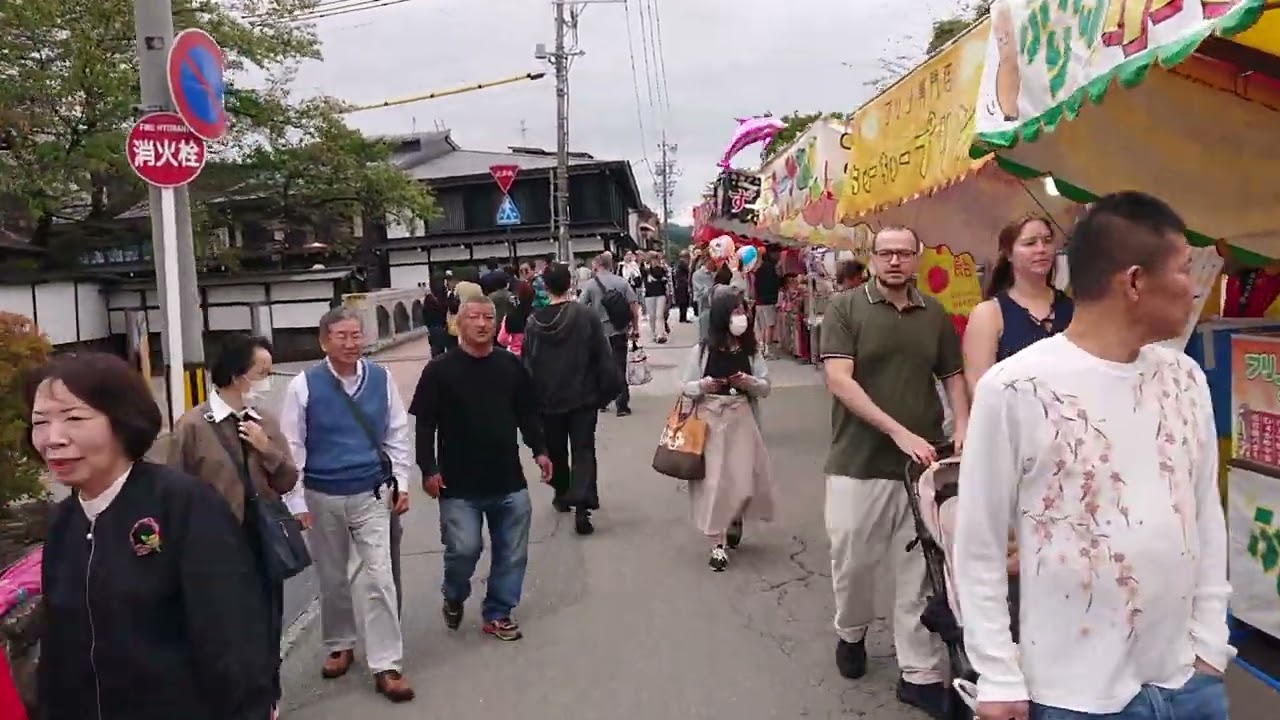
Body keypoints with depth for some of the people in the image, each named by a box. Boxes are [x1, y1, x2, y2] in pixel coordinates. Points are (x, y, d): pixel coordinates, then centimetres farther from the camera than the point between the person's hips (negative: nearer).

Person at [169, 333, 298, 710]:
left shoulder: (266, 423, 3)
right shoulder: (193, 425, -12)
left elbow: (288, 482, 3)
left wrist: (267, 448, -12)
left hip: (266, 545, 5)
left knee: (268, 628, 17)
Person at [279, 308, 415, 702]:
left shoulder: (381, 378, -6)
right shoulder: (304, 386, -12)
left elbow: (397, 433, 3)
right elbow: (291, 447, -7)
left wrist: (400, 484, 2)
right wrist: (296, 503, -7)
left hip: (372, 494, 0)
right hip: (323, 497, 0)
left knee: (380, 578, -4)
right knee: (332, 579, 16)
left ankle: (386, 667, 5)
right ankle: (339, 646, 39)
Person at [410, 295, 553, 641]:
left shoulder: (511, 366, 3)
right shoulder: (439, 371, -6)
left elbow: (527, 414, 13)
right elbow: (424, 425, -5)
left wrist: (539, 450, 4)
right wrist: (428, 469, -11)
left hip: (509, 481, 4)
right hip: (459, 484, -3)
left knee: (512, 553, 8)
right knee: (464, 549, -5)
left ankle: (498, 613, 26)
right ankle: (453, 598, 27)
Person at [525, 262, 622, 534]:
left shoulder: (534, 322, -5)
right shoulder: (586, 316, -10)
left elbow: (528, 364, 0)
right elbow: (603, 357, -9)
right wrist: (609, 387, 2)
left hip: (548, 399, 2)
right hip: (583, 396, -2)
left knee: (556, 451, 20)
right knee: (583, 451, 1)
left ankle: (562, 496, 36)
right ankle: (581, 505, -14)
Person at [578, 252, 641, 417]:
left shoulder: (589, 285, -4)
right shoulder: (621, 282, 0)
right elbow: (634, 305, -4)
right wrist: (635, 326, 6)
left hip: (599, 332, 0)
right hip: (619, 331, 0)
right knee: (619, 368, 3)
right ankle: (622, 406, 0)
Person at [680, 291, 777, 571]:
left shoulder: (751, 350, 1)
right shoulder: (702, 350, -5)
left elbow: (766, 388, 5)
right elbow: (687, 387, 0)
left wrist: (749, 382, -16)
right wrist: (703, 386, -21)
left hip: (741, 419, 2)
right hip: (709, 420, -2)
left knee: (743, 480, 3)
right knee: (713, 480, -1)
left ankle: (736, 519, 38)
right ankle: (718, 544, 11)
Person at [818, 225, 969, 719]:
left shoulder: (936, 315, 8)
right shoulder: (845, 308, -4)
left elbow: (953, 377, 16)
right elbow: (839, 379, -14)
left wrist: (962, 427, -4)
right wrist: (899, 432, -20)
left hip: (923, 463, 3)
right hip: (858, 461, -2)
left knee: (920, 569, 7)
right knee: (853, 560, 11)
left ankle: (919, 674, 19)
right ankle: (851, 633, 39)